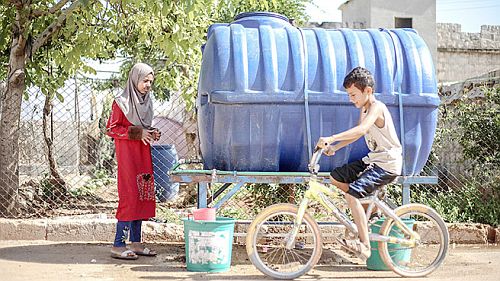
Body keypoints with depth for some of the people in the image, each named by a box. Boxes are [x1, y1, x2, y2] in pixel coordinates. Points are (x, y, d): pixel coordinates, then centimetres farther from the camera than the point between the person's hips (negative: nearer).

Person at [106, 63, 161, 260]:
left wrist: (152, 134, 4)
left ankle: (135, 243, 15)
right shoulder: (121, 102, -8)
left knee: (142, 197, 8)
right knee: (130, 197, -10)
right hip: (127, 155, -8)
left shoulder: (147, 101, 15)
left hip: (143, 156, 8)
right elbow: (111, 129, -11)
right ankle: (118, 246, -5)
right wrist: (137, 133, -16)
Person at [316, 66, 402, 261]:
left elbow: (361, 130, -37)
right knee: (335, 177, 11)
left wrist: (331, 138, -44)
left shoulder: (376, 108, -19)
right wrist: (335, 147, 7)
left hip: (387, 164, -10)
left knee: (351, 195, -24)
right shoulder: (364, 109, 11)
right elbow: (357, 133, 20)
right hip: (373, 159, 10)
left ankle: (364, 245, -19)